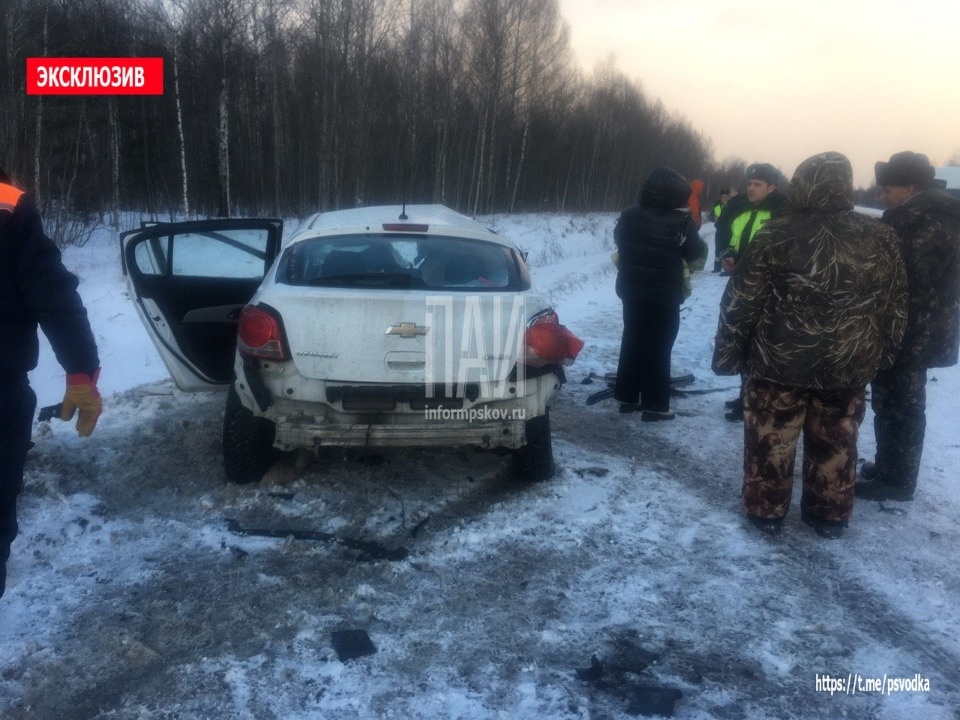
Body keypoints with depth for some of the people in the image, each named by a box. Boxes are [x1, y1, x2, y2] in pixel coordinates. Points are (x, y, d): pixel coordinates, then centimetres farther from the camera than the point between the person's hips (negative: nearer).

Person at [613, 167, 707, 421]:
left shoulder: (629, 215, -2)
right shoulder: (679, 221, -17)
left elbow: (619, 240, 14)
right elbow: (696, 253, -7)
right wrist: (701, 244, 13)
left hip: (631, 291, 5)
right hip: (664, 296, -5)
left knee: (632, 342, 15)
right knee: (658, 348, 2)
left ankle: (627, 396, 20)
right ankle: (654, 405, 5)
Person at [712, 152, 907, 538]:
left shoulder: (776, 235, -10)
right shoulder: (881, 239, 1)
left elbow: (740, 302, -8)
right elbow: (896, 308, 8)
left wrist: (727, 353, 0)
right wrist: (882, 355, 21)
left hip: (780, 362, -3)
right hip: (849, 366, 3)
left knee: (771, 440, 11)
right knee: (836, 443, 16)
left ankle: (766, 510, 21)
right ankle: (830, 515, 28)